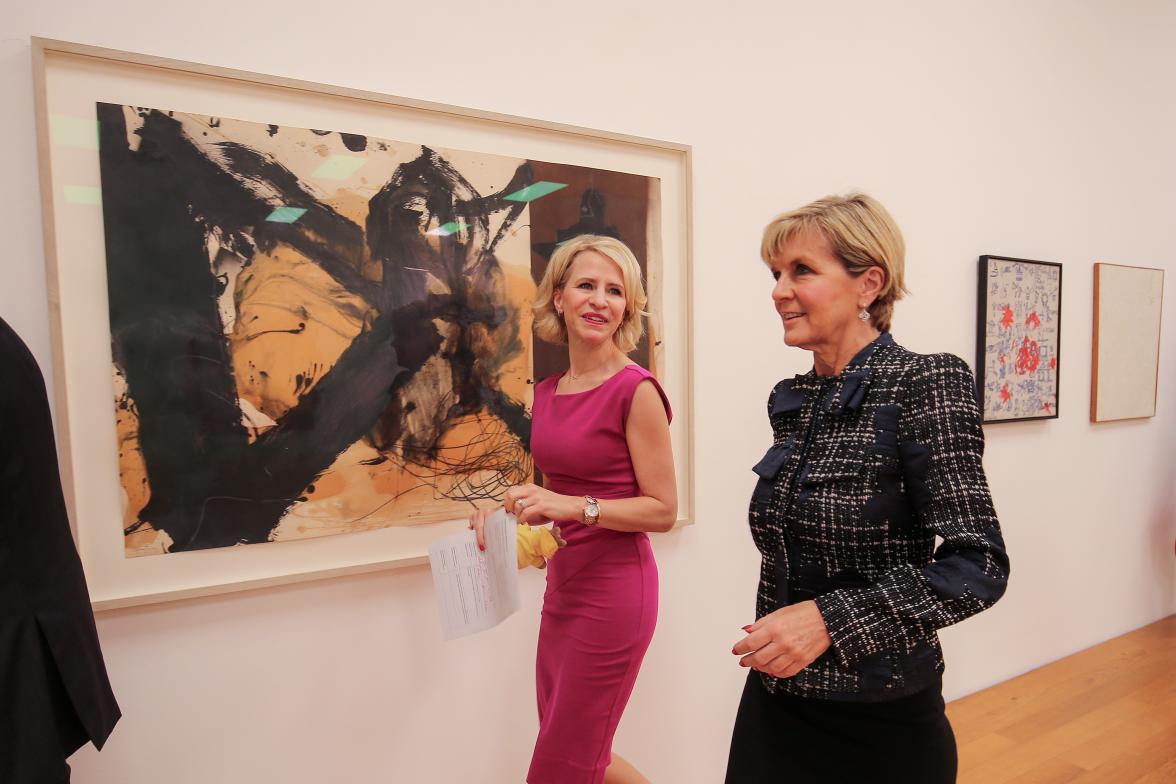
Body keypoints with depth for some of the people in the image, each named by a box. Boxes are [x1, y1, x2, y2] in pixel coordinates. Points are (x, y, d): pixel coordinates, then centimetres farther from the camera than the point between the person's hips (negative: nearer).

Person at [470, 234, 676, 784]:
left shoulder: (636, 389, -14)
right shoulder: (546, 392, 7)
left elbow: (662, 510, -13)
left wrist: (576, 506, -23)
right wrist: (506, 511, 0)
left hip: (614, 591, -8)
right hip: (563, 585, 8)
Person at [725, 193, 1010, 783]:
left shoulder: (924, 384, -16)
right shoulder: (790, 399, 2)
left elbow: (978, 565, -19)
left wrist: (830, 619, -25)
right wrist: (769, 644, 14)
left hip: (880, 716, -5)